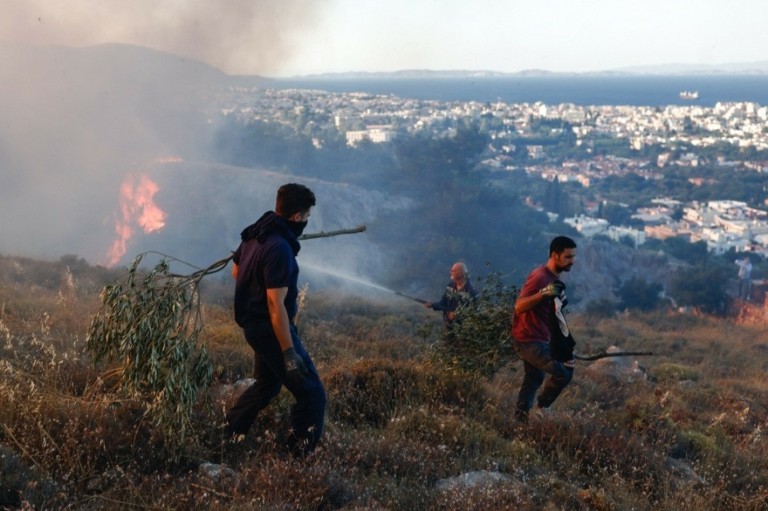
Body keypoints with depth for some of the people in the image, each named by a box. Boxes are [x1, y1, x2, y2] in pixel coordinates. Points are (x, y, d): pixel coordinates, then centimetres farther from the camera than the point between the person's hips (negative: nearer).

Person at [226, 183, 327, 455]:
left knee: (267, 383, 29)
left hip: (254, 323, 10)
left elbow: (236, 271, 20)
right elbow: (276, 305, -29)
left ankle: (226, 435, 39)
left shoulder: (254, 234, 3)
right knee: (312, 394, -5)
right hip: (270, 328, -10)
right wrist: (289, 352, -26)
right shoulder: (279, 248, -26)